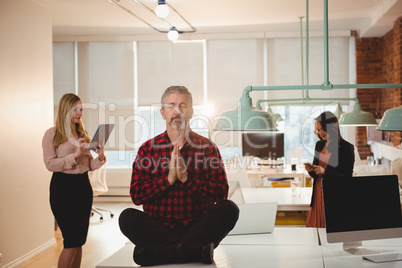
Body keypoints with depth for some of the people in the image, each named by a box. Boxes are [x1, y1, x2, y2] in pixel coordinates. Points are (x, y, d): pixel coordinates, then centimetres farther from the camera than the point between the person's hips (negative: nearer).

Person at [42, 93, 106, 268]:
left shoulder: (82, 134, 12)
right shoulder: (52, 134, -4)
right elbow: (50, 164, -13)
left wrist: (100, 158, -7)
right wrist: (75, 155, -21)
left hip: (83, 185, 6)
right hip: (63, 187, -6)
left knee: (79, 241, 10)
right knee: (72, 242, -7)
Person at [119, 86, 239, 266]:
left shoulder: (208, 148, 7)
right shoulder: (147, 149, 8)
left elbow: (221, 193, -4)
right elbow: (136, 195, -2)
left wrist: (186, 178, -14)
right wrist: (169, 179, -13)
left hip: (196, 227, 0)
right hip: (158, 227, 0)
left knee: (229, 209, -26)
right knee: (127, 217, -27)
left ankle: (158, 252, -31)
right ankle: (197, 249, -31)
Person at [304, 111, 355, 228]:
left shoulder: (347, 148, -9)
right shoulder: (319, 145, 11)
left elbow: (347, 177, -11)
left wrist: (325, 172, -22)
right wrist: (310, 170, -5)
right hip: (318, 196, 6)